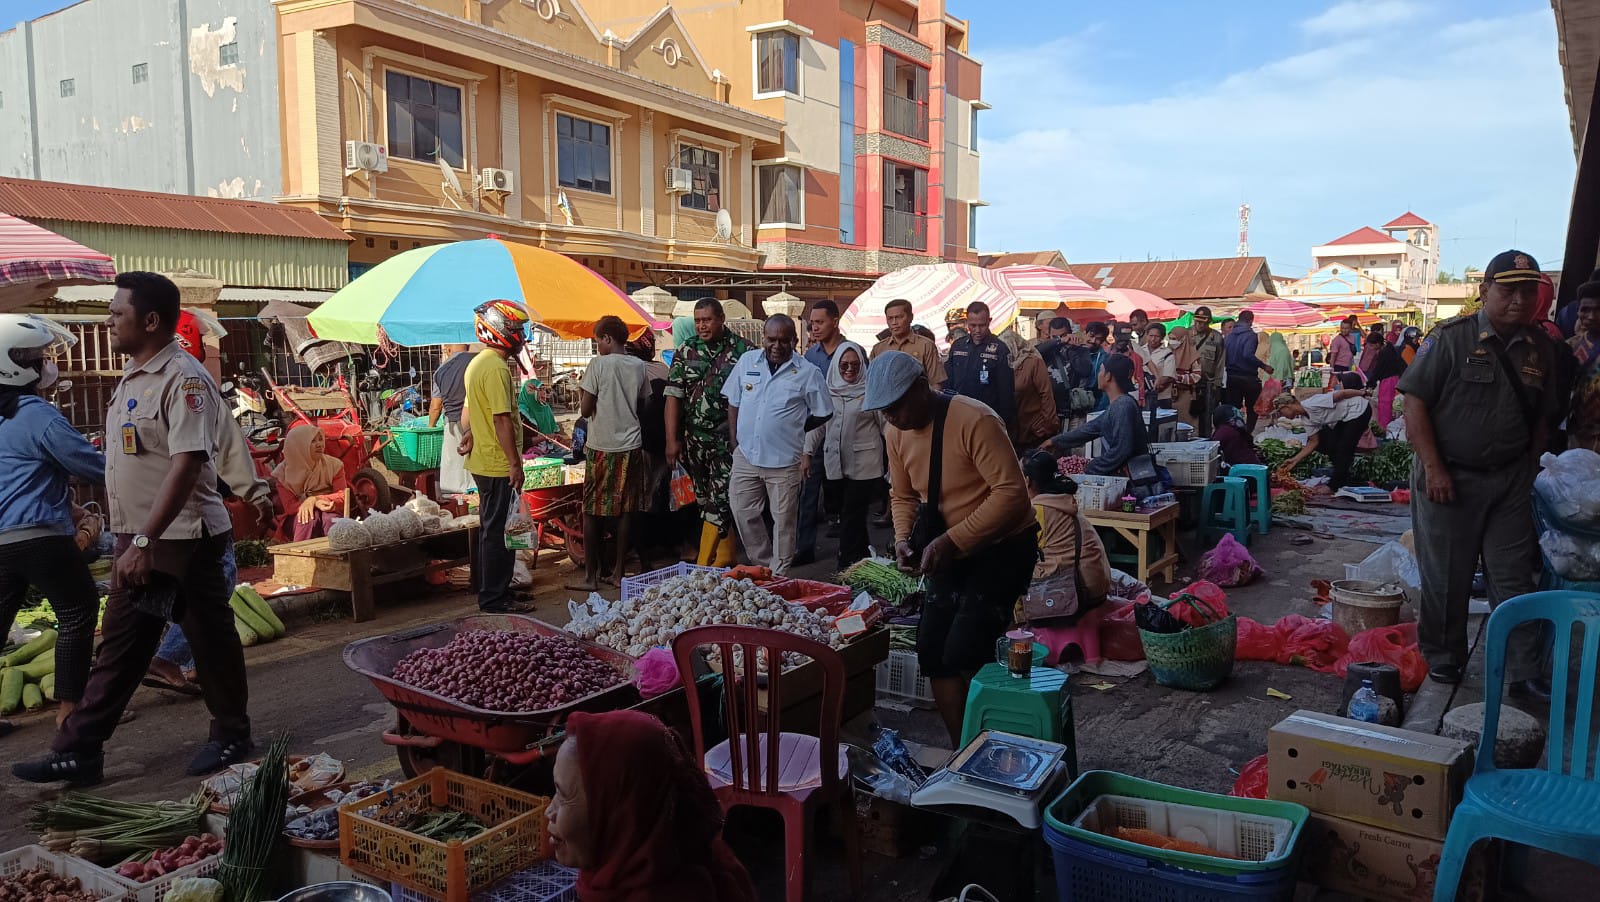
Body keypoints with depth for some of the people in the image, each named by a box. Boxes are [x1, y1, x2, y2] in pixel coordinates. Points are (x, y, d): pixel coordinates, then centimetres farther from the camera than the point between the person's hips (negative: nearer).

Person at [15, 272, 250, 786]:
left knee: (211, 640, 6)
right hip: (139, 540, 9)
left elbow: (186, 465, -24)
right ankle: (78, 752, 18)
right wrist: (127, 538, 20)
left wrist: (145, 540, -26)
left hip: (183, 539, -9)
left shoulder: (183, 378, -17)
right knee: (119, 647, 12)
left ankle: (232, 737, 21)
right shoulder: (132, 377, 13)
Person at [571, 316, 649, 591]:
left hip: (601, 447, -4)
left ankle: (591, 576, 8)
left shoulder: (599, 364, -10)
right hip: (631, 445, 4)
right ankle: (619, 573, 15)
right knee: (625, 510, 9)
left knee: (592, 511, 5)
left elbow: (585, 410, -9)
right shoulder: (639, 366, 4)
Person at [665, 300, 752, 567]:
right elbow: (673, 395, 1)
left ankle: (705, 564, -5)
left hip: (728, 440, -4)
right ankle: (725, 558, 23)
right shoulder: (686, 350, 4)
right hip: (694, 441, 4)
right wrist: (671, 440, -5)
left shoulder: (743, 350, -4)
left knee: (720, 501, -9)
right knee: (705, 501, 11)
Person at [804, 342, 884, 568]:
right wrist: (807, 453, 9)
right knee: (850, 514, 11)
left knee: (851, 516, -4)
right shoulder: (828, 390, 9)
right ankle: (863, 559, 22)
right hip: (836, 463, 5)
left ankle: (847, 566, 2)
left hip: (863, 464, -4)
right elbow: (817, 423, 13)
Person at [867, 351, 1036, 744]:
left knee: (963, 652, -18)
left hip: (1003, 547, -8)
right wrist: (903, 538, -7)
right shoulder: (896, 434, -1)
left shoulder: (975, 421, -25)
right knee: (932, 652, 6)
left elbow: (1012, 494, -30)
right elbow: (902, 495, 13)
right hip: (952, 552, 8)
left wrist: (950, 540, -32)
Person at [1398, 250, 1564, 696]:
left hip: (1511, 481, 4)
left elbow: (1542, 416, 13)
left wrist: (1531, 470, 6)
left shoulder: (1541, 347, 6)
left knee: (1514, 576, 7)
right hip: (1450, 477, -4)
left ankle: (1524, 671, 14)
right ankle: (1443, 657, 24)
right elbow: (1415, 401, -12)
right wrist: (1433, 469, -15)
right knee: (1446, 576, 7)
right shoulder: (1451, 338, -9)